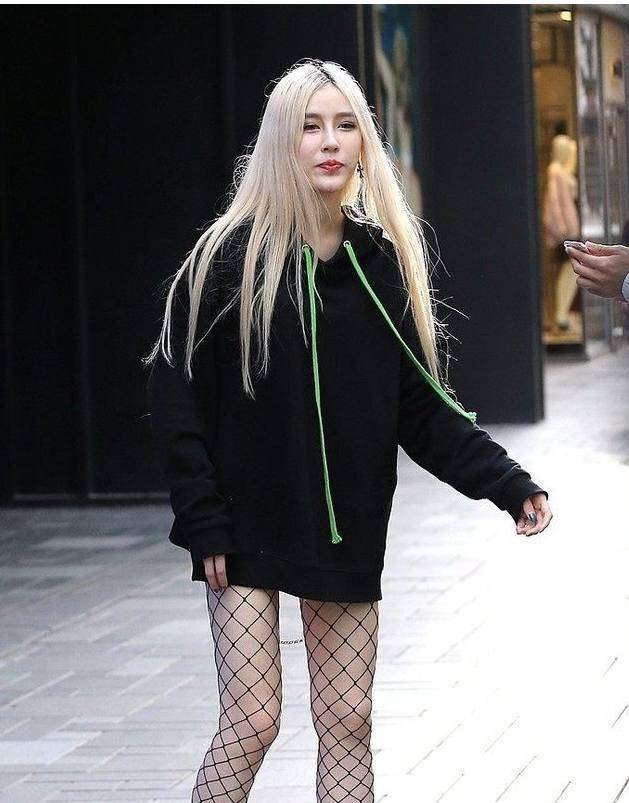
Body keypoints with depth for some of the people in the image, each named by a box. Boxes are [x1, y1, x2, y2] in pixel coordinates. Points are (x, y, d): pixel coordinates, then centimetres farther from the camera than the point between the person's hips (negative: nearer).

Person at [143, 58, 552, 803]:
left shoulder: (384, 261, 4)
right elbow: (176, 394, -8)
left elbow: (421, 404, 4)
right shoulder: (231, 256, -8)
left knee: (347, 723, 6)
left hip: (349, 537, 4)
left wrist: (507, 483, -7)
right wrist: (203, 521, -13)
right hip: (249, 531, -4)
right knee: (252, 722, -5)